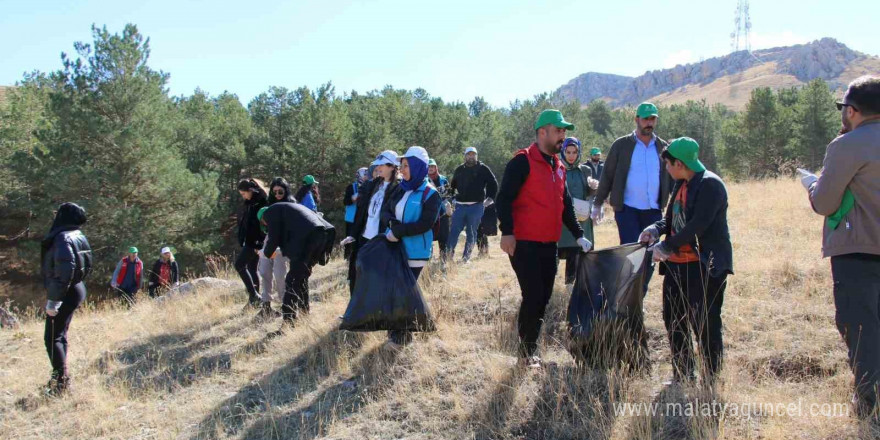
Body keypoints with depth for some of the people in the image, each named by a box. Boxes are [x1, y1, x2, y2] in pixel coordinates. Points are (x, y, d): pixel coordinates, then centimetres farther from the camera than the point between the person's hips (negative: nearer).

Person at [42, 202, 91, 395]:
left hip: (65, 293, -10)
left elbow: (64, 271, -26)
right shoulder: (78, 237, 11)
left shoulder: (63, 238, -19)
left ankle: (61, 378, -2)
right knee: (60, 335, 19)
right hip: (76, 289, 10)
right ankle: (61, 377, 27)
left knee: (52, 337, -4)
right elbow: (85, 267, 15)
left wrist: (53, 300, -23)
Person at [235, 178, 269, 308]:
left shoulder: (262, 202, -13)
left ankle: (253, 295, -10)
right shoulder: (250, 202, 15)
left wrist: (258, 243, -21)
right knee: (252, 269, 10)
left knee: (239, 264, -11)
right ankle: (255, 300, 14)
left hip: (255, 242, -9)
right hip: (249, 241, 9)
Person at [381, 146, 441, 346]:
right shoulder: (400, 189, 9)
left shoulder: (430, 194, -10)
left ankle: (403, 334, 16)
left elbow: (426, 223, -18)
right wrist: (392, 223, -15)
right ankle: (395, 330, 22)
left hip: (415, 252, -5)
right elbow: (385, 212, 8)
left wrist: (398, 231, -20)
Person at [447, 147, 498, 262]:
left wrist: (490, 198, 0)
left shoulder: (483, 169, 2)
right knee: (454, 231, -3)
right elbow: (452, 185, 27)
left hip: (476, 206, -2)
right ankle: (449, 253, 2)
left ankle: (466, 257, 9)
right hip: (460, 205, 2)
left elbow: (493, 184, 5)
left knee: (471, 233, 3)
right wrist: (451, 196, 16)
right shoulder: (459, 169, 12)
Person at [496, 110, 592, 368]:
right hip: (524, 244, -8)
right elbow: (504, 198, -15)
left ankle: (531, 350, 21)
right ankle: (525, 354, 3)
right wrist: (507, 232, -23)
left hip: (549, 245, 8)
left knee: (543, 298, 10)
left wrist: (578, 235, 17)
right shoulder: (523, 162, -9)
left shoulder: (559, 167, 17)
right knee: (533, 296, -10)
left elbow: (565, 205, 23)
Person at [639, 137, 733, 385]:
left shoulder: (710, 184, -14)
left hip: (705, 266, -9)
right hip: (677, 264, 10)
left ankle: (710, 382, 7)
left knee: (705, 326, -5)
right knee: (674, 321, 14)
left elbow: (698, 225, -22)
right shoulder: (681, 184, 13)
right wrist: (657, 229, 0)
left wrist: (665, 247, -18)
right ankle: (682, 378, 27)